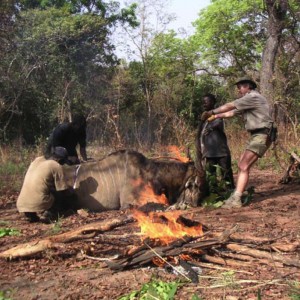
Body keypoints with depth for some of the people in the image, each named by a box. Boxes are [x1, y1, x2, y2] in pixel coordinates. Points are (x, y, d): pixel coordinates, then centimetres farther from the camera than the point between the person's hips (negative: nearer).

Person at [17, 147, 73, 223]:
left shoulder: (38, 159, 15)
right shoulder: (57, 166, -2)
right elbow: (64, 191, 2)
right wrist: (71, 193, 22)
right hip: (38, 206, -6)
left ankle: (32, 216, 12)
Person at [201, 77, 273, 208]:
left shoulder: (253, 97, -11)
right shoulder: (248, 101, 20)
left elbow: (230, 106, -11)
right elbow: (232, 112, 24)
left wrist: (211, 112, -3)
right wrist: (216, 116, 18)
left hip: (262, 136, -10)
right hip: (256, 136, 10)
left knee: (244, 167, -15)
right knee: (241, 165, 8)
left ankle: (236, 199, -17)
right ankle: (236, 195, 9)